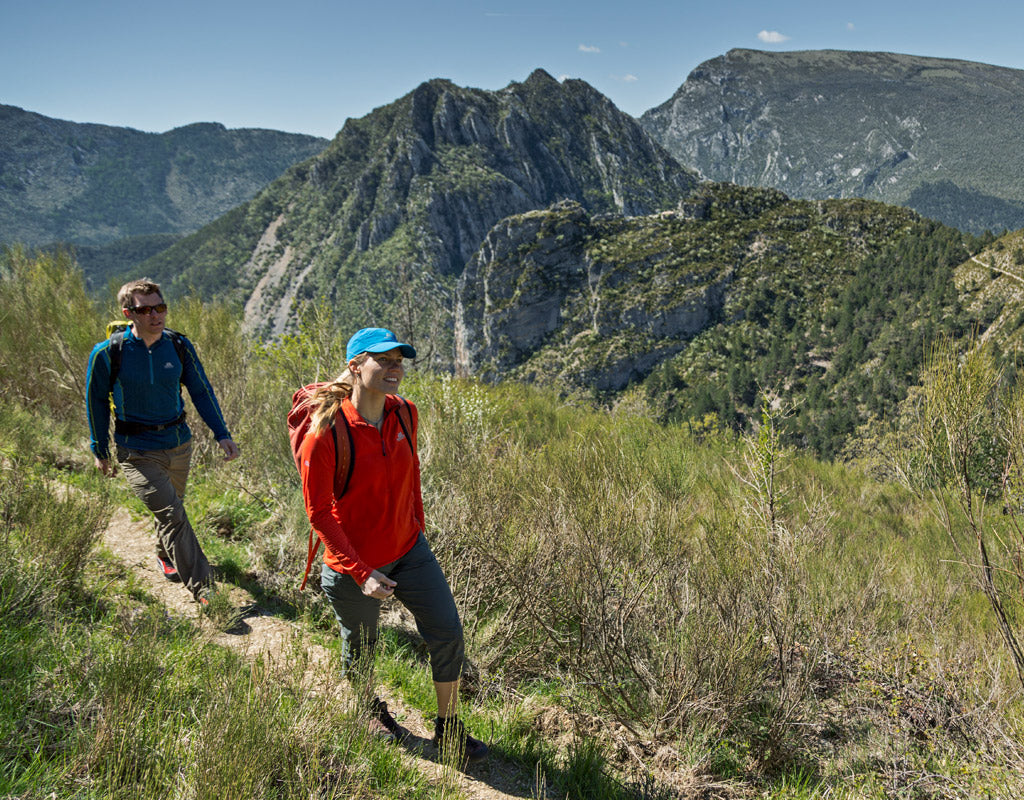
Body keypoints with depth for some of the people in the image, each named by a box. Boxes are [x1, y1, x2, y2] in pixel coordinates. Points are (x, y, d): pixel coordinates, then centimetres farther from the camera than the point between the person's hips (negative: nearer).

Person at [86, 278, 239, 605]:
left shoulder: (179, 345, -6)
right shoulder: (108, 353, -14)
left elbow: (201, 391, 3)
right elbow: (97, 401, 0)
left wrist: (222, 434, -4)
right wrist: (100, 451, 6)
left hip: (179, 444, 4)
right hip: (137, 451, -4)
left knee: (171, 507, 22)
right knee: (173, 515, -15)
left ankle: (165, 556, 52)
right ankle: (203, 591, -8)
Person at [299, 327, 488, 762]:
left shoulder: (404, 414, -7)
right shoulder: (327, 432, -24)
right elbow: (318, 512, -19)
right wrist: (360, 573, -22)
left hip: (409, 550, 5)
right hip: (354, 565, -5)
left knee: (448, 633, 5)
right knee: (361, 647, 17)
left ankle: (448, 730, 26)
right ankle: (370, 710, 49)